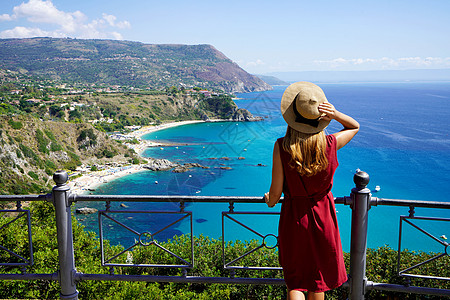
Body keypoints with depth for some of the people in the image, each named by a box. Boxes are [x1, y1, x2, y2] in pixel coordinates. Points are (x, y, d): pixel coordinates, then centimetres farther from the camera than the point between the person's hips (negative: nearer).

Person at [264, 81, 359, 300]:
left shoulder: (281, 147, -21)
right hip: (322, 215, 2)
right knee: (317, 281, 23)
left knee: (295, 281, 17)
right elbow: (355, 127, 6)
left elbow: (276, 191, -14)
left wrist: (270, 200, 10)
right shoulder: (330, 144, -16)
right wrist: (335, 114, -14)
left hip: (293, 217, -1)